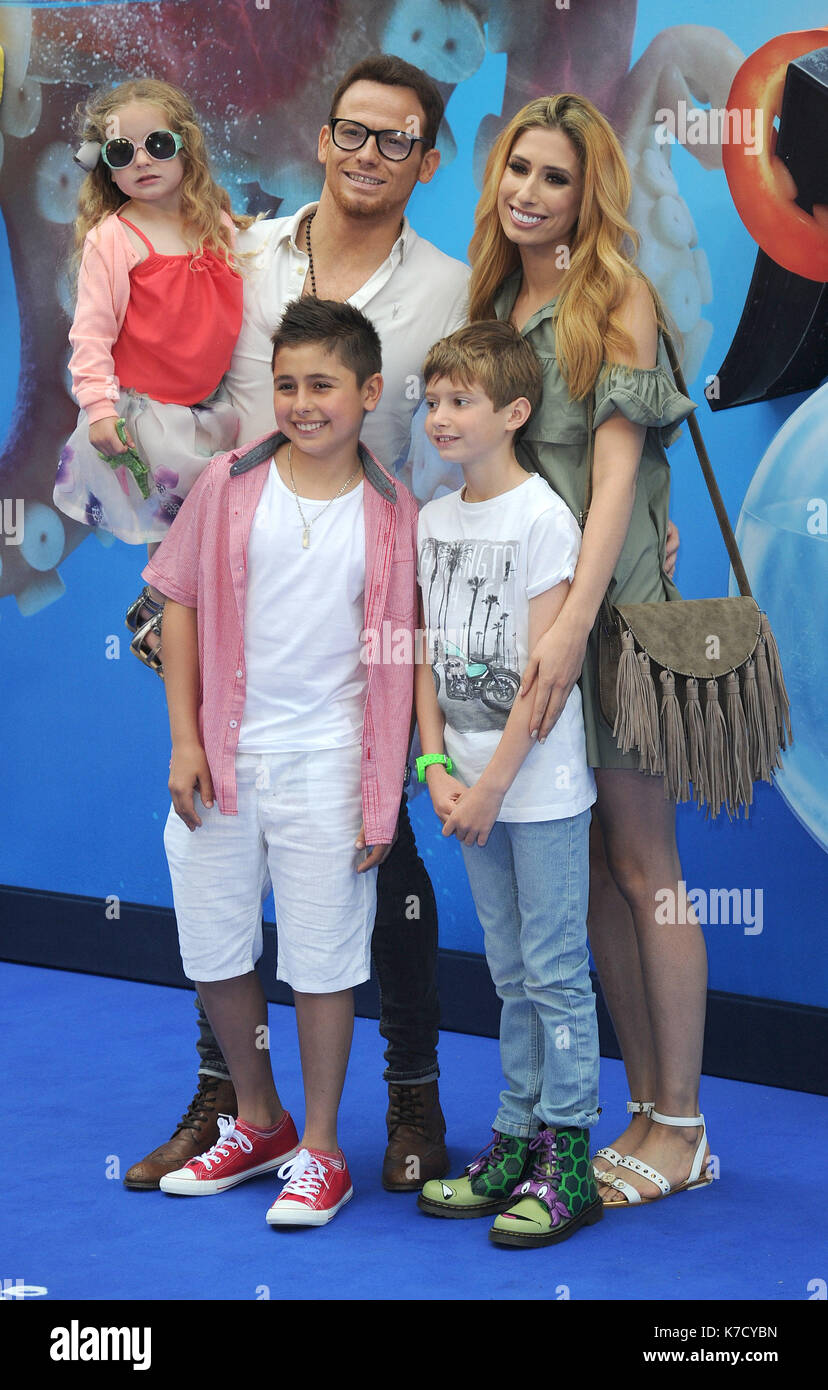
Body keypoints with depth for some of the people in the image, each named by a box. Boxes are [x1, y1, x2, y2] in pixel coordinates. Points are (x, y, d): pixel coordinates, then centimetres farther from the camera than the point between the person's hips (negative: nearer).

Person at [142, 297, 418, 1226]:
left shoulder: (392, 515, -2)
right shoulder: (227, 486, 0)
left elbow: (398, 659, 0)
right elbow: (181, 608, 5)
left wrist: (383, 796, -3)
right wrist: (184, 741, -1)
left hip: (327, 766, -2)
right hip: (222, 762, 2)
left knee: (322, 959, 3)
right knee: (214, 953, 11)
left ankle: (319, 1148, 20)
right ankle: (257, 1122, 32)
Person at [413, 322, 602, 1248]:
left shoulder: (543, 519, -11)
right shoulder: (432, 520, 9)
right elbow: (428, 655, 11)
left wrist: (492, 785, -14)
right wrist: (438, 768, -1)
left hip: (541, 783, -6)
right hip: (471, 784, 6)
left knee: (555, 972, -1)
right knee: (511, 975, 14)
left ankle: (568, 1162, 4)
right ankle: (517, 1143, 21)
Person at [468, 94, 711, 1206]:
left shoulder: (618, 298, -6)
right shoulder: (496, 300, 13)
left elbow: (617, 467, -15)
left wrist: (574, 622, -24)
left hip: (614, 610, -6)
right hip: (520, 614, 6)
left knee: (641, 867, -2)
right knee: (589, 869, 8)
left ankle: (681, 1126, 5)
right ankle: (646, 1107, 16)